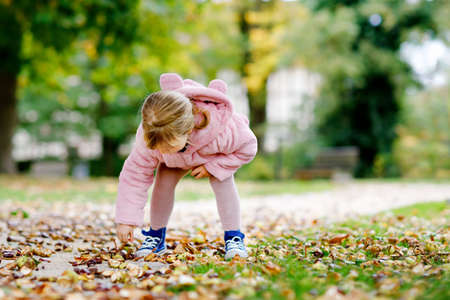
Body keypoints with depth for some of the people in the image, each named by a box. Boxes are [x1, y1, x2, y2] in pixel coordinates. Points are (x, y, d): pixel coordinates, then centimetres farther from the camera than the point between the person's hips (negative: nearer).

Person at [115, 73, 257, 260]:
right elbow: (135, 175, -30)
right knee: (164, 182, -16)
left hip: (214, 156, -2)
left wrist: (212, 167, -34)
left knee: (222, 182, -24)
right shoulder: (149, 137, -40)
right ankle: (156, 236, 3)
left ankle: (233, 238, -12)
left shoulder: (223, 133, -48)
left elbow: (248, 148, -27)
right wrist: (126, 220, -32)